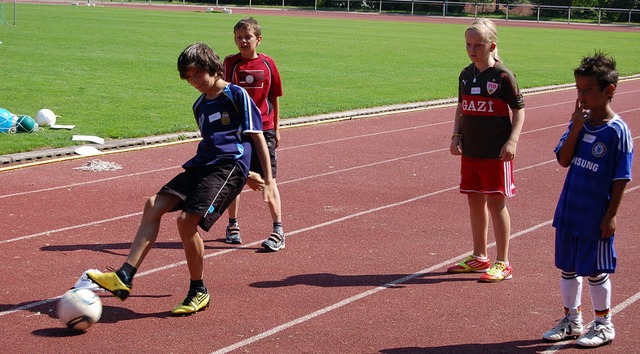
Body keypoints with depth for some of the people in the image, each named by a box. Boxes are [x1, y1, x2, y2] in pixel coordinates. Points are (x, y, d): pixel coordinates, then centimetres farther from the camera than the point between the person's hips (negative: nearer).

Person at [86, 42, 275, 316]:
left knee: (187, 219, -21)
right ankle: (124, 277, -13)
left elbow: (257, 137, -2)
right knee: (155, 204, -8)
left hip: (229, 166, -8)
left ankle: (198, 292, -2)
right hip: (201, 165, 8)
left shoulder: (237, 95, -1)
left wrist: (268, 179, -5)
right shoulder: (200, 105, 22)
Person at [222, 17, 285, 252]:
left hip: (264, 130, 0)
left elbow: (274, 98, 9)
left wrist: (276, 129, 11)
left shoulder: (267, 63, 2)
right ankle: (233, 226, 25)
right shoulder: (231, 63, -2)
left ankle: (278, 231, 1)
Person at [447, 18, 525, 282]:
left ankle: (502, 263, 5)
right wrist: (456, 136, 8)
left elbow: (519, 110, -6)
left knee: (495, 202, -3)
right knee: (475, 201, 12)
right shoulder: (466, 75, 9)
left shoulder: (502, 75, -9)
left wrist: (512, 141, -16)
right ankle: (479, 257, 25)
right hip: (470, 151, 6)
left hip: (496, 152, -6)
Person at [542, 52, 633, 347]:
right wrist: (575, 129, -14)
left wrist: (611, 215, -13)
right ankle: (572, 321, 31)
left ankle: (603, 324, 24)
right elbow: (563, 160, -3)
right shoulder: (579, 122, 3)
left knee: (595, 271, 6)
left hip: (596, 218, -6)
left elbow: (620, 179, -12)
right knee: (568, 267, 15)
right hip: (568, 212, 6)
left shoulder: (617, 130, -14)